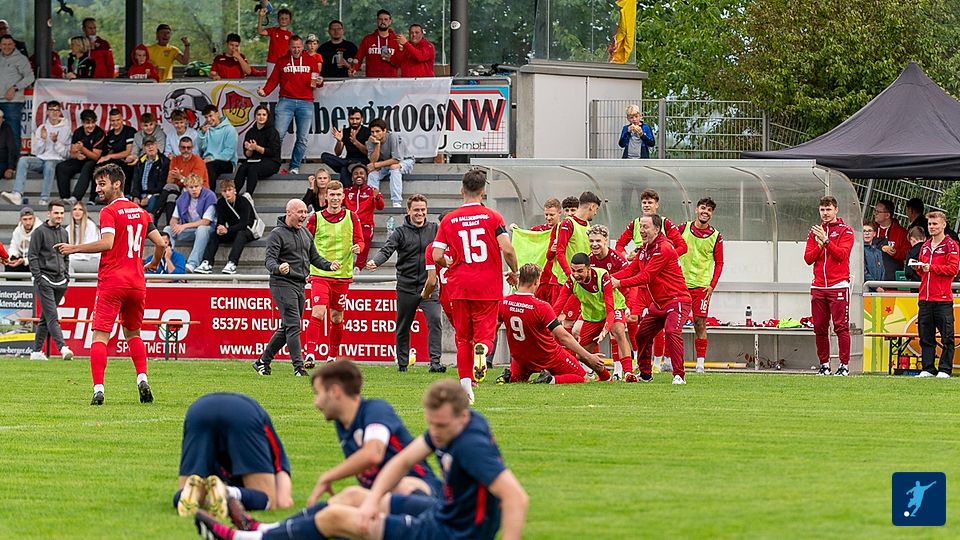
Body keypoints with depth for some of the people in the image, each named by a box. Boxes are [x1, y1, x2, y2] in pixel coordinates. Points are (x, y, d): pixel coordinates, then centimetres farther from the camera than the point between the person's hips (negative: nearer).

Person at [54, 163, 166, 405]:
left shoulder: (109, 212, -7)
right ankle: (142, 379, 5)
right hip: (136, 283, 6)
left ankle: (98, 389, -16)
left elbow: (107, 242, -21)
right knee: (133, 334, 21)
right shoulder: (141, 212, 13)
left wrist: (75, 248, -14)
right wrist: (153, 264, 30)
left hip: (111, 283, -6)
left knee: (100, 336, -5)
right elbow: (160, 243, 12)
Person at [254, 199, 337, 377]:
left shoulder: (305, 234, 17)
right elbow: (269, 259, -15)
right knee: (293, 325, -14)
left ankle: (263, 361, 22)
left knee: (287, 328, 12)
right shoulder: (277, 234, -7)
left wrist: (329, 265, 4)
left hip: (300, 285, 8)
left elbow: (314, 258, 23)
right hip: (283, 284, -8)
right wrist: (278, 268, -37)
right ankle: (298, 366, -16)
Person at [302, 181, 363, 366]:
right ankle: (311, 354, -20)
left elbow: (360, 241, 9)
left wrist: (357, 247, -14)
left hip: (342, 275, 2)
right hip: (320, 274, -2)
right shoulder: (316, 218, 1)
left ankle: (333, 356, 25)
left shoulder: (351, 217, 5)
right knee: (318, 313, -18)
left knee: (337, 318, 10)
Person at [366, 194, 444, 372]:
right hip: (406, 288, 0)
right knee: (403, 327, 9)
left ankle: (435, 362, -19)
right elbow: (386, 250, -13)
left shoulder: (434, 229, 6)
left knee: (434, 320, -18)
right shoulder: (401, 232, -1)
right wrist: (375, 262, -32)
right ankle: (402, 363, 23)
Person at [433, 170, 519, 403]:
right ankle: (482, 348, -31)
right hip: (488, 286, -1)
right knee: (485, 332, 4)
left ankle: (465, 382, 3)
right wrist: (514, 272, 6)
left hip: (459, 285, 1)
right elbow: (507, 249, -12)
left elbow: (437, 257, -2)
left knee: (463, 337, 12)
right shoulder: (492, 217, -3)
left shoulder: (449, 220, 2)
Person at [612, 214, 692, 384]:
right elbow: (631, 270, 7)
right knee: (641, 335, 12)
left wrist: (619, 283, -23)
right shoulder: (644, 249, 9)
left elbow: (646, 276, -24)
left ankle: (679, 375, -25)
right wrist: (611, 279, -10)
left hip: (676, 301, -10)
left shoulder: (664, 249, -21)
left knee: (671, 332, -28)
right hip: (658, 303, 10)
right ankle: (645, 374, 28)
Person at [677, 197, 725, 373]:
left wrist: (712, 286, -4)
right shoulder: (683, 228, 4)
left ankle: (700, 363, -2)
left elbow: (719, 263, 6)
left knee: (700, 323, -5)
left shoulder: (715, 236, 2)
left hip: (701, 285, -1)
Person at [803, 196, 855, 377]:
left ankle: (844, 365, -8)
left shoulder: (845, 231, 3)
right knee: (819, 328, 4)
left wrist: (826, 241, -18)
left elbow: (842, 254, -11)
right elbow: (808, 258, 9)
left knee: (841, 327, -8)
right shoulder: (815, 231, 16)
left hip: (838, 286, -5)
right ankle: (824, 365, 11)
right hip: (818, 287, 5)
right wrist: (819, 246, -8)